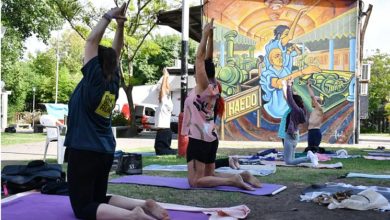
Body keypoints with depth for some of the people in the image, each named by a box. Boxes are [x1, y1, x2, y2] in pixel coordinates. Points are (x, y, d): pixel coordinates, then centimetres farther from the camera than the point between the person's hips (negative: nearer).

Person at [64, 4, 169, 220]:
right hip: (105, 151, 8)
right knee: (98, 199, 21)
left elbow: (92, 40, -9)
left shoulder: (94, 80, -12)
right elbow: (115, 52, 15)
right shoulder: (113, 82, 5)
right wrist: (120, 24, 9)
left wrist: (109, 16, -2)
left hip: (84, 152, -8)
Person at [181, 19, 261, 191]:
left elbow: (200, 58, -13)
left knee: (195, 181, -7)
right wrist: (210, 36, 12)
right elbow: (208, 60, 10)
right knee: (209, 175, 19)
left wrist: (205, 35, -8)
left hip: (199, 139, -9)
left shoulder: (203, 87, -11)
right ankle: (242, 176, 7)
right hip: (210, 138, 9)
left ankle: (233, 180, -15)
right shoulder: (212, 86, 9)